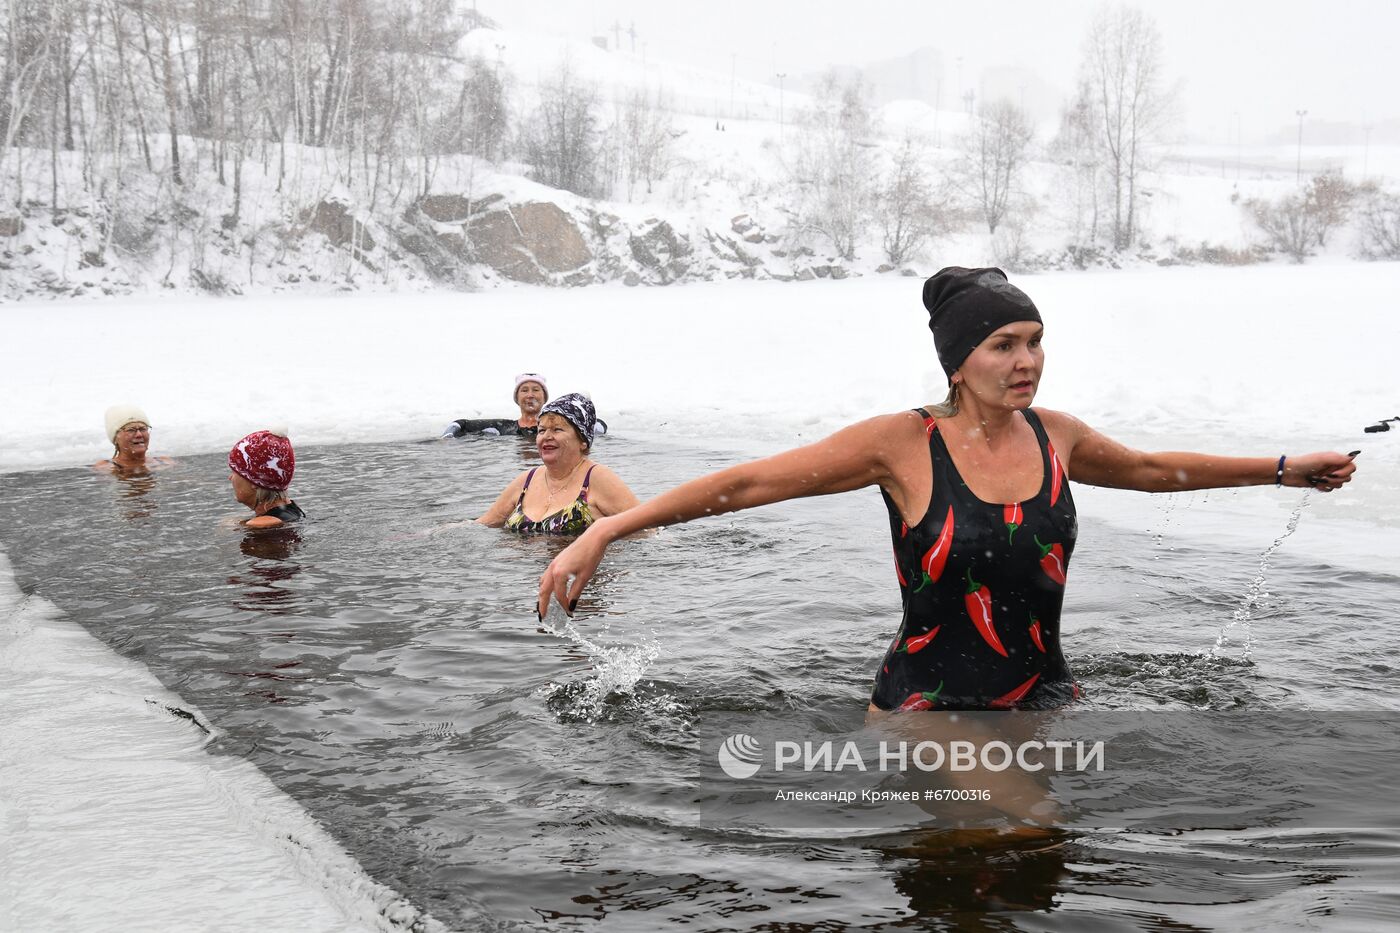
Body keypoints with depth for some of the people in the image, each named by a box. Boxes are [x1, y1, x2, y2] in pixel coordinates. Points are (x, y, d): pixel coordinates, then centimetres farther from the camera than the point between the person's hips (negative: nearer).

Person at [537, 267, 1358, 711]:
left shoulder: (1057, 436, 3)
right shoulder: (904, 445, -12)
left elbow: (1151, 469, 24)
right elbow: (747, 483, -12)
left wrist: (1284, 470, 33)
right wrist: (602, 533, -17)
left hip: (1045, 698, 6)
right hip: (929, 705, -5)